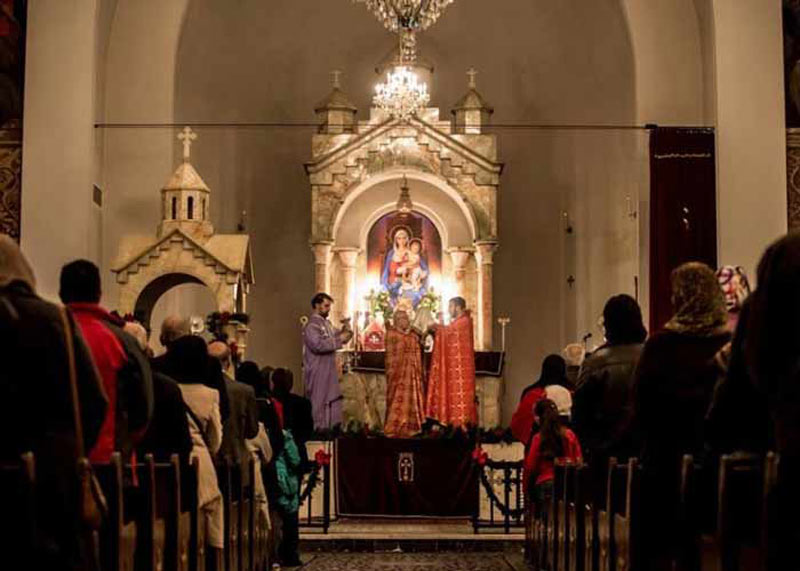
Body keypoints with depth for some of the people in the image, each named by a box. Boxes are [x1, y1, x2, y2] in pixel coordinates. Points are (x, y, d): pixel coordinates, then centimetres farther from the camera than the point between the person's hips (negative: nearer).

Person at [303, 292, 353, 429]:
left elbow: (336, 336, 25)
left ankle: (333, 428, 15)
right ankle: (319, 431, 1)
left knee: (333, 400, 10)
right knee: (319, 402, -4)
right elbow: (318, 345, -26)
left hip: (329, 370, 9)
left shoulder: (326, 323, 14)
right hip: (317, 372, -9)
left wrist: (345, 331, 2)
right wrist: (339, 339, -21)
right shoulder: (312, 325, -14)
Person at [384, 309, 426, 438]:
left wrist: (419, 370, 7)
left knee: (412, 398, 4)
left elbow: (417, 355, 13)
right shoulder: (391, 334, -1)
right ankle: (394, 428, -2)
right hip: (398, 370, -5)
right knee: (397, 399, -6)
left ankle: (409, 427, 9)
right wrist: (391, 370, -12)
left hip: (412, 372, 5)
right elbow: (390, 354, -5)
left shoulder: (414, 335, 13)